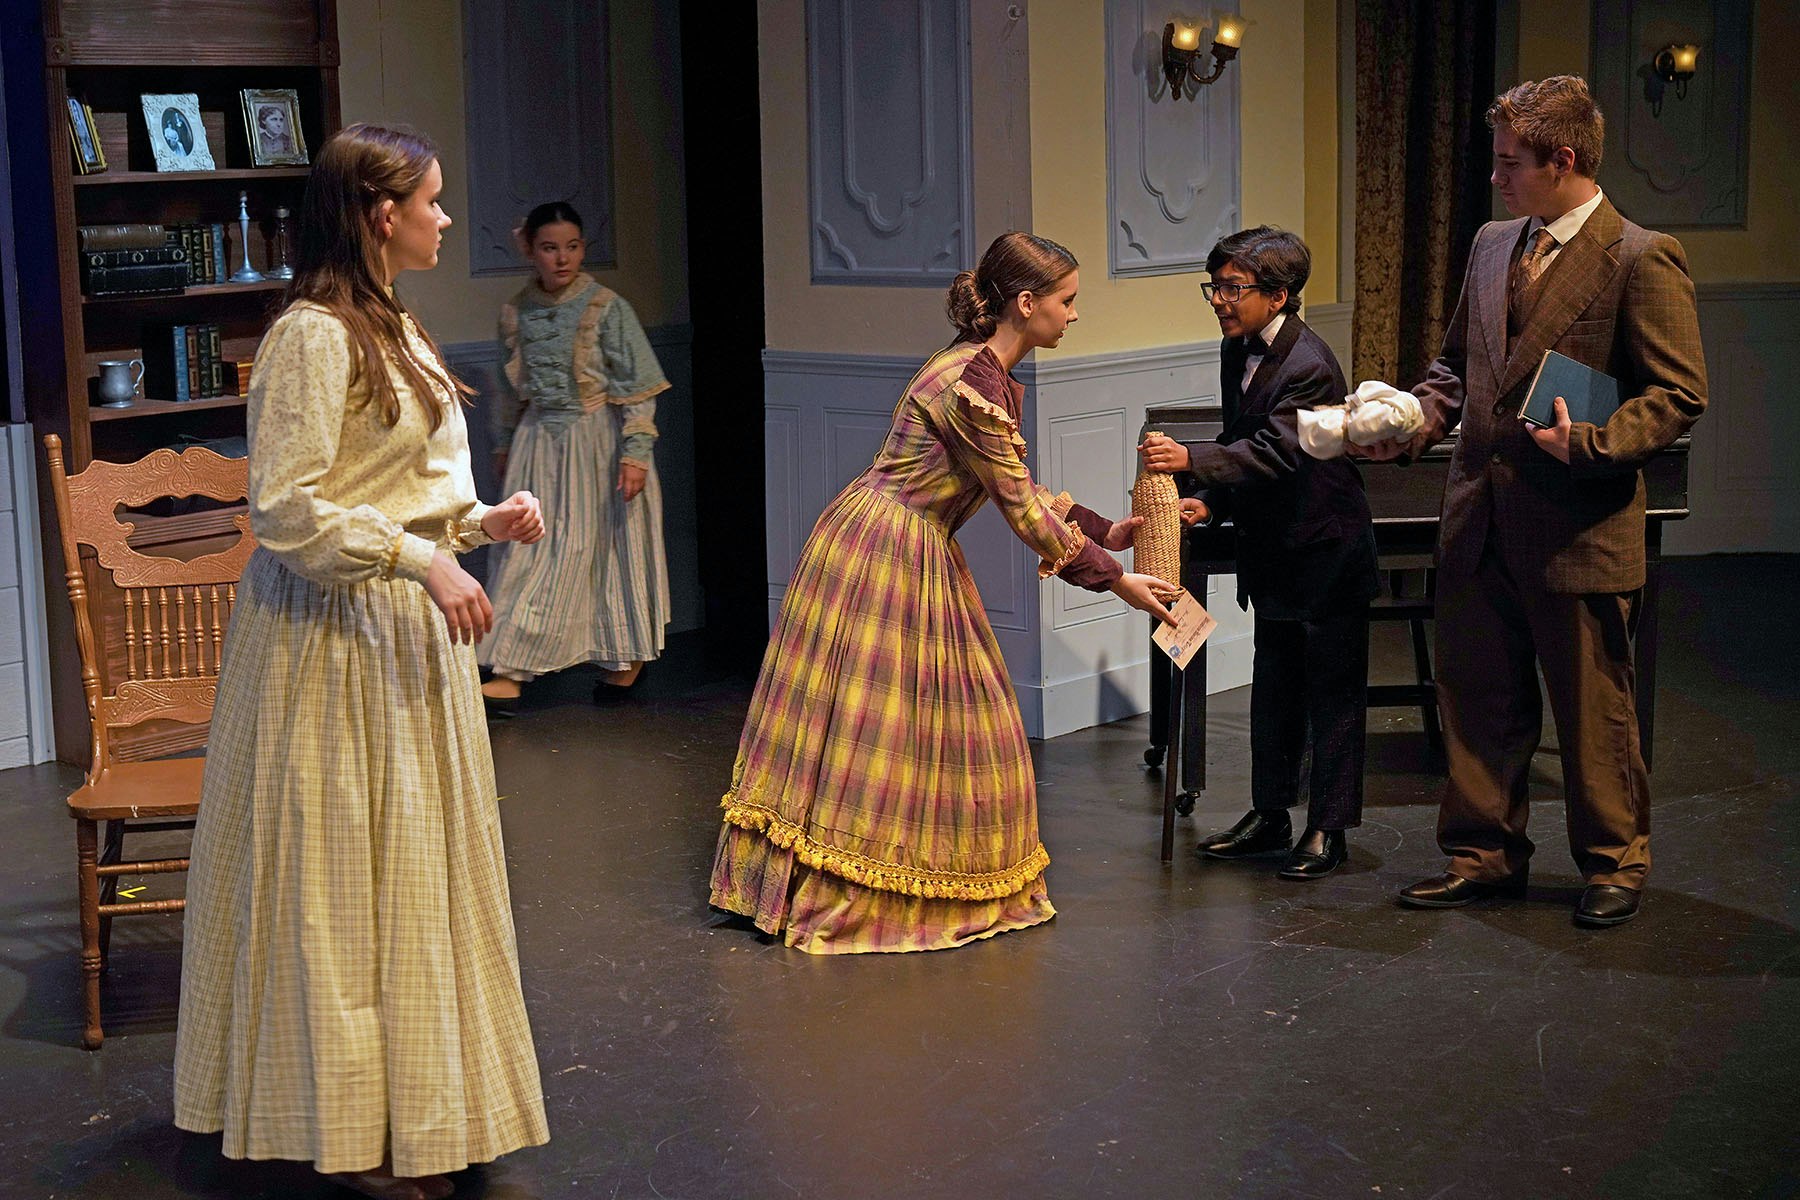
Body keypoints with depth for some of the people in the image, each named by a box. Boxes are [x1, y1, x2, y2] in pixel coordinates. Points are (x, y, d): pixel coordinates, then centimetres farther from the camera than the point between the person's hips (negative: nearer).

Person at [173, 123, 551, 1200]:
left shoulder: (395, 330, 14)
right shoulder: (315, 335, -16)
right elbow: (287, 507, -22)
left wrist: (481, 519, 6)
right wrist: (424, 561, -25)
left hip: (406, 624, 10)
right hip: (336, 631, -10)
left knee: (412, 861, 14)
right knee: (347, 871, -1)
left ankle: (413, 1098, 26)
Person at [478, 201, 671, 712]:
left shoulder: (607, 309, -10)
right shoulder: (516, 313, 3)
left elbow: (638, 388, -11)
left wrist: (636, 452, -17)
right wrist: (504, 445, 21)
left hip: (598, 442, -4)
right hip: (540, 443, 4)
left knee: (605, 547, 3)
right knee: (529, 550, 0)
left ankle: (625, 658, 17)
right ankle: (510, 674, 3)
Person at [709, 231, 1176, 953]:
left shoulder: (992, 374, 9)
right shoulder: (972, 384, -22)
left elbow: (1019, 491, 18)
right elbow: (1021, 509, -19)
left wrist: (1105, 532, 16)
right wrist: (1115, 582, -12)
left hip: (919, 561, 10)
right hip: (882, 556, -10)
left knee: (928, 718, 14)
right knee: (872, 720, -2)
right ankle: (837, 901, 9)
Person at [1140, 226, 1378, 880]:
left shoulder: (1309, 365, -22)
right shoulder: (1237, 351, 6)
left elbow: (1275, 450, -32)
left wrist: (1191, 459, -43)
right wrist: (1208, 500, -4)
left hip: (1326, 549, -9)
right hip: (1273, 550, 9)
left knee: (1332, 691, 1)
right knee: (1274, 686, 15)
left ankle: (1328, 827, 8)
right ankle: (1270, 815, 25)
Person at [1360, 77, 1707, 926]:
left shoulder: (1641, 258, -9)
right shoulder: (1491, 245, 12)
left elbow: (1679, 394, -10)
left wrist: (1592, 443, -23)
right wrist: (1412, 425, 3)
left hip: (1579, 528, -6)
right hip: (1480, 520, 6)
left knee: (1592, 709, 6)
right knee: (1476, 697, 12)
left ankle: (1613, 864, 23)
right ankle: (1484, 855, 25)